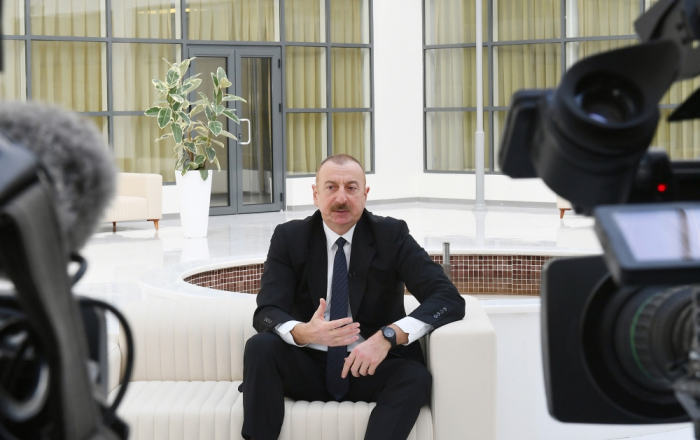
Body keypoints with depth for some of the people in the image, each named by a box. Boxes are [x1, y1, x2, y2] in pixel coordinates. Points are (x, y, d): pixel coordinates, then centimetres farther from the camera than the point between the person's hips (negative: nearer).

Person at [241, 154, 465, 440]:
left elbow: (449, 298, -12)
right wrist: (303, 332, -33)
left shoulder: (391, 235, -2)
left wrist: (388, 336, -28)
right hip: (309, 369, 1)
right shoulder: (289, 238, 2)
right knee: (260, 347, -27)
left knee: (416, 377, -31)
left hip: (371, 369, -1)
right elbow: (266, 313, -8)